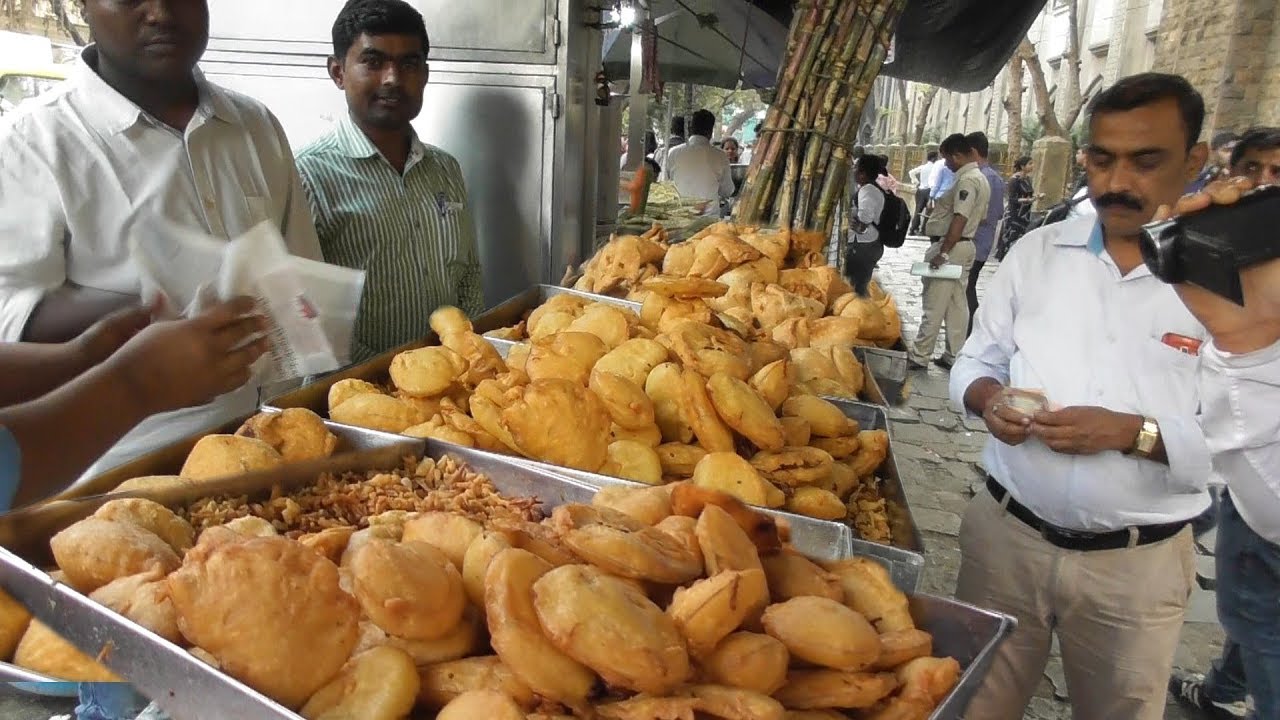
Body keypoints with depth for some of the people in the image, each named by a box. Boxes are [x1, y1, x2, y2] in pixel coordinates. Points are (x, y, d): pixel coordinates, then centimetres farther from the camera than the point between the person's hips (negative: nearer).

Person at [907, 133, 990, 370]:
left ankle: (919, 356, -1)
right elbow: (980, 217, 20)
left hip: (950, 246, -11)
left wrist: (943, 252, -26)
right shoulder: (980, 179, 16)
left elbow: (960, 219, -25)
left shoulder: (967, 180, -17)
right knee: (957, 304, 12)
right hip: (965, 245, 11)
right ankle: (954, 355, 17)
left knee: (934, 305, -6)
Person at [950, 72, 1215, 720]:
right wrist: (989, 396, -14)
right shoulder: (1036, 252, 1)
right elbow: (974, 361, 8)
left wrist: (1134, 434, -24)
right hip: (1005, 533, 2)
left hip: (1137, 564, -1)